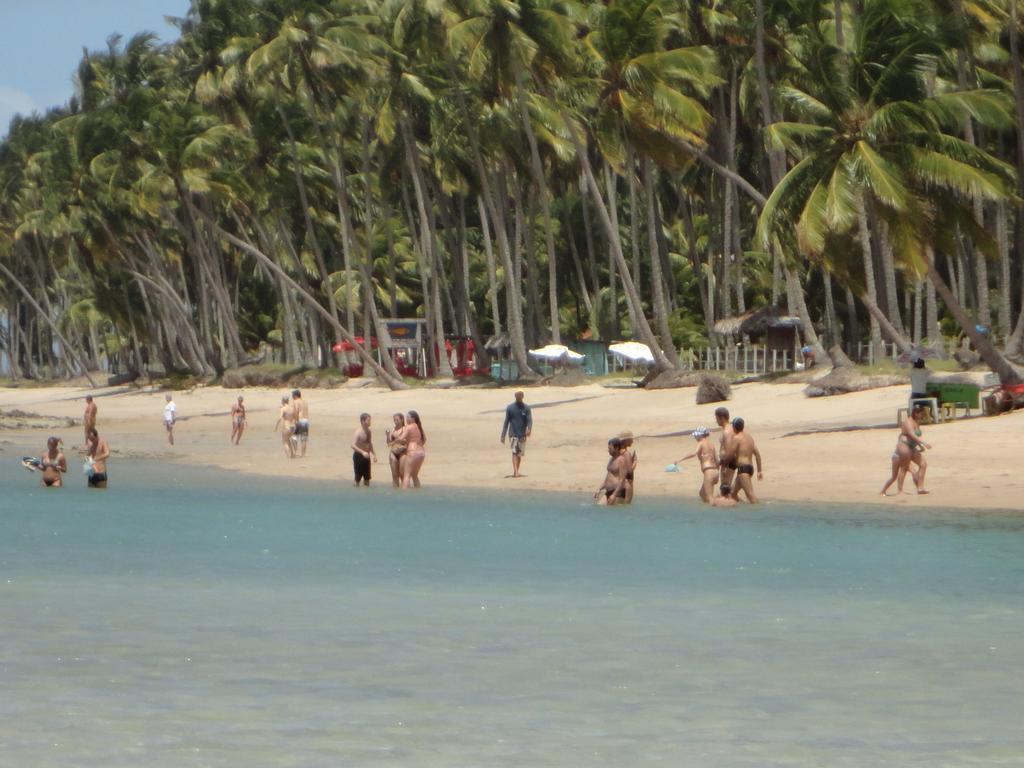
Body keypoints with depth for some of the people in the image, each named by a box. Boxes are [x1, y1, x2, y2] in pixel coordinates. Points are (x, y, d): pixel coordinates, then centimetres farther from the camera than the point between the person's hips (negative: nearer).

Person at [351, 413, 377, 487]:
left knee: (367, 478, 12)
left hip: (366, 456, 8)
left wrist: (373, 454, 18)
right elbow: (353, 445, -26)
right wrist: (363, 452, -36)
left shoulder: (368, 431, 8)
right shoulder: (358, 432, -17)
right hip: (358, 456, -8)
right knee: (358, 478, -3)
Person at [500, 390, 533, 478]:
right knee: (514, 452, -15)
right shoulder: (510, 408, 1)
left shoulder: (527, 408, 1)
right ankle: (515, 472, -25)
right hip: (513, 434, -2)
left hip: (522, 435, 2)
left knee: (520, 453, 7)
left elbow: (529, 420, -9)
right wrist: (503, 436, 1)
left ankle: (516, 472, 18)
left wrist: (529, 429, -31)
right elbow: (506, 422, 3)